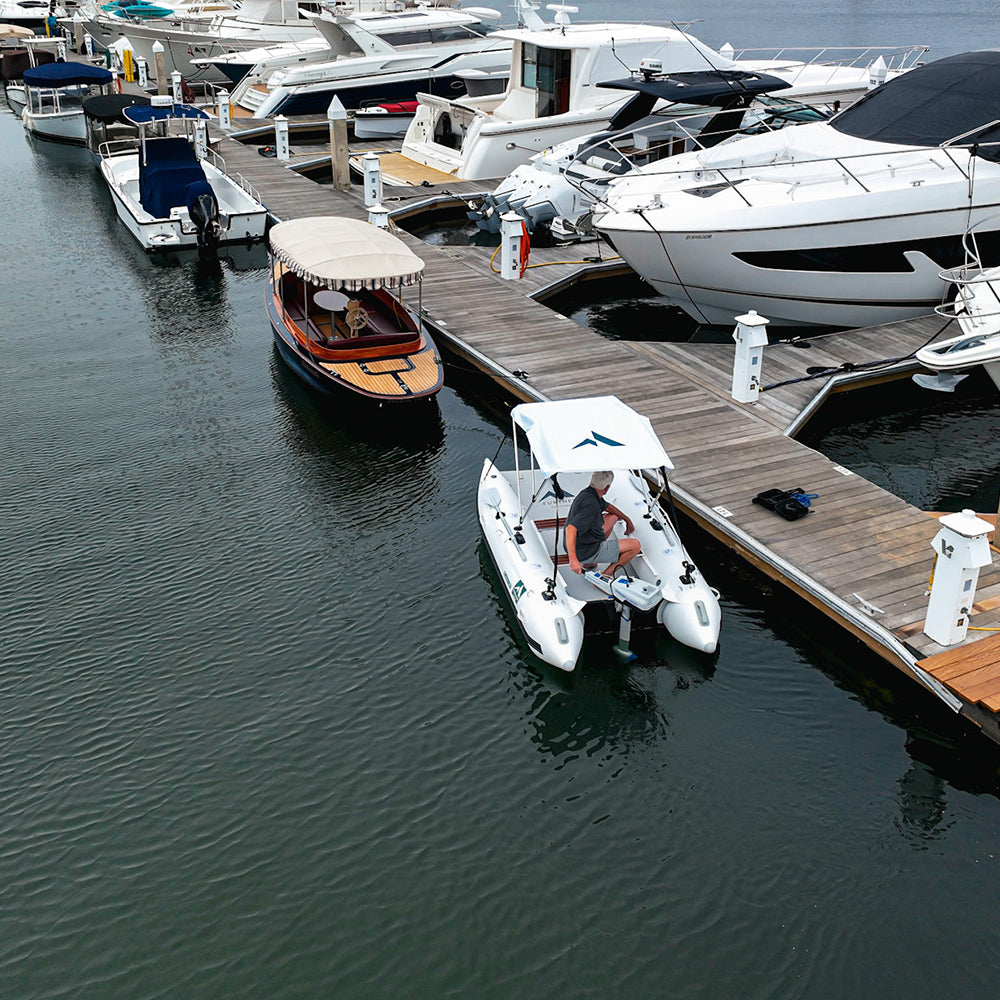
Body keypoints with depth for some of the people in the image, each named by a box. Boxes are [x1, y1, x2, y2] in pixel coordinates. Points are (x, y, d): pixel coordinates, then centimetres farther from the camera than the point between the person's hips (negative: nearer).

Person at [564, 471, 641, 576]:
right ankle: (607, 574, -1)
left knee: (614, 516, 28)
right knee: (635, 545, -6)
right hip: (586, 553, -9)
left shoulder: (587, 493, 1)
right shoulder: (591, 504, -29)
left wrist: (627, 519, 25)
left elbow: (608, 507, 23)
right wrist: (573, 560, -45)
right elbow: (570, 529, -40)